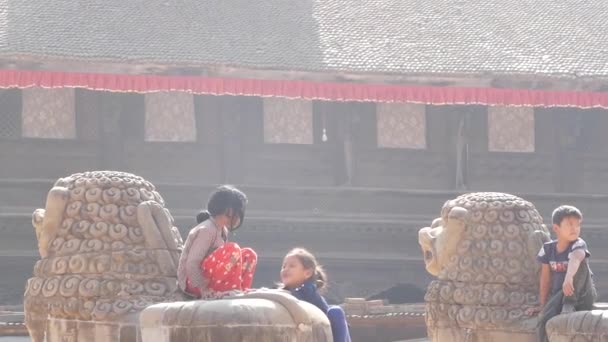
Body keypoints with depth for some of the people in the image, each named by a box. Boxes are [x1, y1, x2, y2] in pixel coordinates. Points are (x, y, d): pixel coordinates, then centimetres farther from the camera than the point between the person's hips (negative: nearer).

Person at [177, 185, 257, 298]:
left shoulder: (223, 230, 9)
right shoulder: (207, 230, -19)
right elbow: (191, 265, -24)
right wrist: (204, 289, -24)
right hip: (194, 282, -9)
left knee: (249, 255, 4)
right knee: (232, 250, -24)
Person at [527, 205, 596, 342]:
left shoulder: (579, 244, -15)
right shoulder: (548, 249, -2)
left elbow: (575, 259, -40)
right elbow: (546, 279, 3)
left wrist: (569, 278, -60)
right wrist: (543, 305, 2)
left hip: (582, 295, -2)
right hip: (559, 294, 2)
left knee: (580, 264, -30)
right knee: (545, 320, -31)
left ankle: (569, 304, -25)